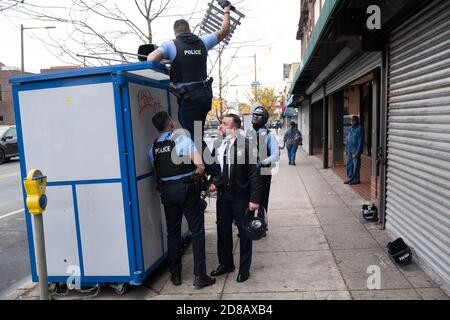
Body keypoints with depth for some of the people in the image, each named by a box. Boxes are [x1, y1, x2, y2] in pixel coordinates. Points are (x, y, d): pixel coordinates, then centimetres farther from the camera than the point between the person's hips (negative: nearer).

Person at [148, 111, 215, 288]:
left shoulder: (153, 147, 4)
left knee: (173, 233, 14)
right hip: (186, 188, -4)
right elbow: (200, 168, -13)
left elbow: (156, 173, 8)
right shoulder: (184, 139, -9)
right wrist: (193, 174, 6)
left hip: (166, 191, 4)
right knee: (197, 232, 5)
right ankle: (200, 276, 7)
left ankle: (175, 275, 23)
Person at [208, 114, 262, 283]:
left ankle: (244, 268, 28)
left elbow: (255, 173, -16)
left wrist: (255, 198, -18)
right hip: (223, 195, 6)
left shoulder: (246, 145, -15)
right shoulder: (218, 145, 3)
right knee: (223, 230, 16)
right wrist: (212, 183, -1)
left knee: (244, 232, 10)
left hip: (242, 196, -5)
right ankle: (226, 264, 37)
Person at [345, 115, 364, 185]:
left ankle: (356, 180, 7)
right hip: (350, 150, 8)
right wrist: (346, 148, 14)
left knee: (356, 165, -2)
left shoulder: (360, 128, -12)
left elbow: (361, 141, -16)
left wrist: (358, 151, -19)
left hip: (355, 150, -8)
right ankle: (351, 178, 21)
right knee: (349, 164, 11)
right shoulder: (350, 129, 13)